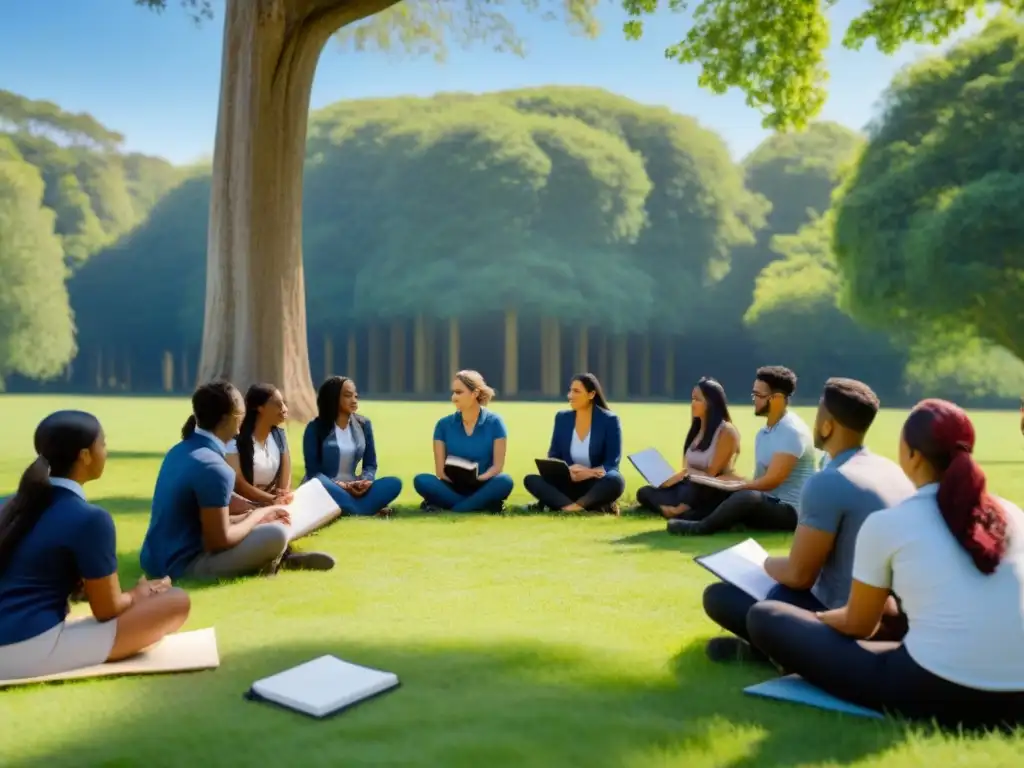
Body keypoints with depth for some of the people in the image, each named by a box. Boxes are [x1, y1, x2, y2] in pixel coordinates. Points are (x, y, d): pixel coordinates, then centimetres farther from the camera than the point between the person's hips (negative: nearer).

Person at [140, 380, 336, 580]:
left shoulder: (181, 450, 6)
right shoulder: (214, 467, -23)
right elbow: (220, 541, -20)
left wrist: (248, 517, 8)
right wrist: (256, 517, -5)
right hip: (182, 565, -10)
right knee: (277, 534, -18)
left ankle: (281, 558, 16)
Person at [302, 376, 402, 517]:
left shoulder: (363, 424, 7)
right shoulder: (315, 427, -5)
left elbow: (370, 464, 8)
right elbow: (313, 470, -9)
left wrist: (366, 481, -15)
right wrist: (340, 485, -23)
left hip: (353, 489, 4)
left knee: (394, 483, -20)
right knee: (320, 484, -40)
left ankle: (345, 509, -33)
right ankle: (369, 510, -31)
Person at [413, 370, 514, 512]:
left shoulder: (494, 422, -2)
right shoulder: (444, 424, 3)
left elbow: (498, 465, -5)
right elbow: (440, 470, -1)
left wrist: (478, 478, -24)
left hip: (482, 487, -1)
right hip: (454, 487, 2)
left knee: (504, 481, -33)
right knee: (421, 481, -26)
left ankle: (447, 508, -27)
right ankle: (485, 505, -26)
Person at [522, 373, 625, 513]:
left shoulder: (609, 420, -6)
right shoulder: (562, 418, 4)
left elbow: (612, 461, -10)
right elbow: (553, 456, 4)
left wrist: (589, 473, -29)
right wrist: (567, 470, -20)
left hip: (595, 485, -4)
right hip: (569, 483, 4)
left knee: (615, 481, -37)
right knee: (531, 480, -22)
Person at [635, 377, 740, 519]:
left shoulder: (726, 432, -9)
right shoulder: (697, 430, 15)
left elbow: (712, 474, -12)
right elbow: (686, 471, 10)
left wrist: (687, 472, -4)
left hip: (716, 494, -8)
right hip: (692, 487, 8)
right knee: (644, 492, -10)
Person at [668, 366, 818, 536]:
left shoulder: (792, 431, -16)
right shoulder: (764, 432, 13)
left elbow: (771, 481, -21)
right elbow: (760, 479, 11)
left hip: (791, 511, -10)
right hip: (767, 503, 10)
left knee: (747, 497, -35)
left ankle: (702, 527, -21)